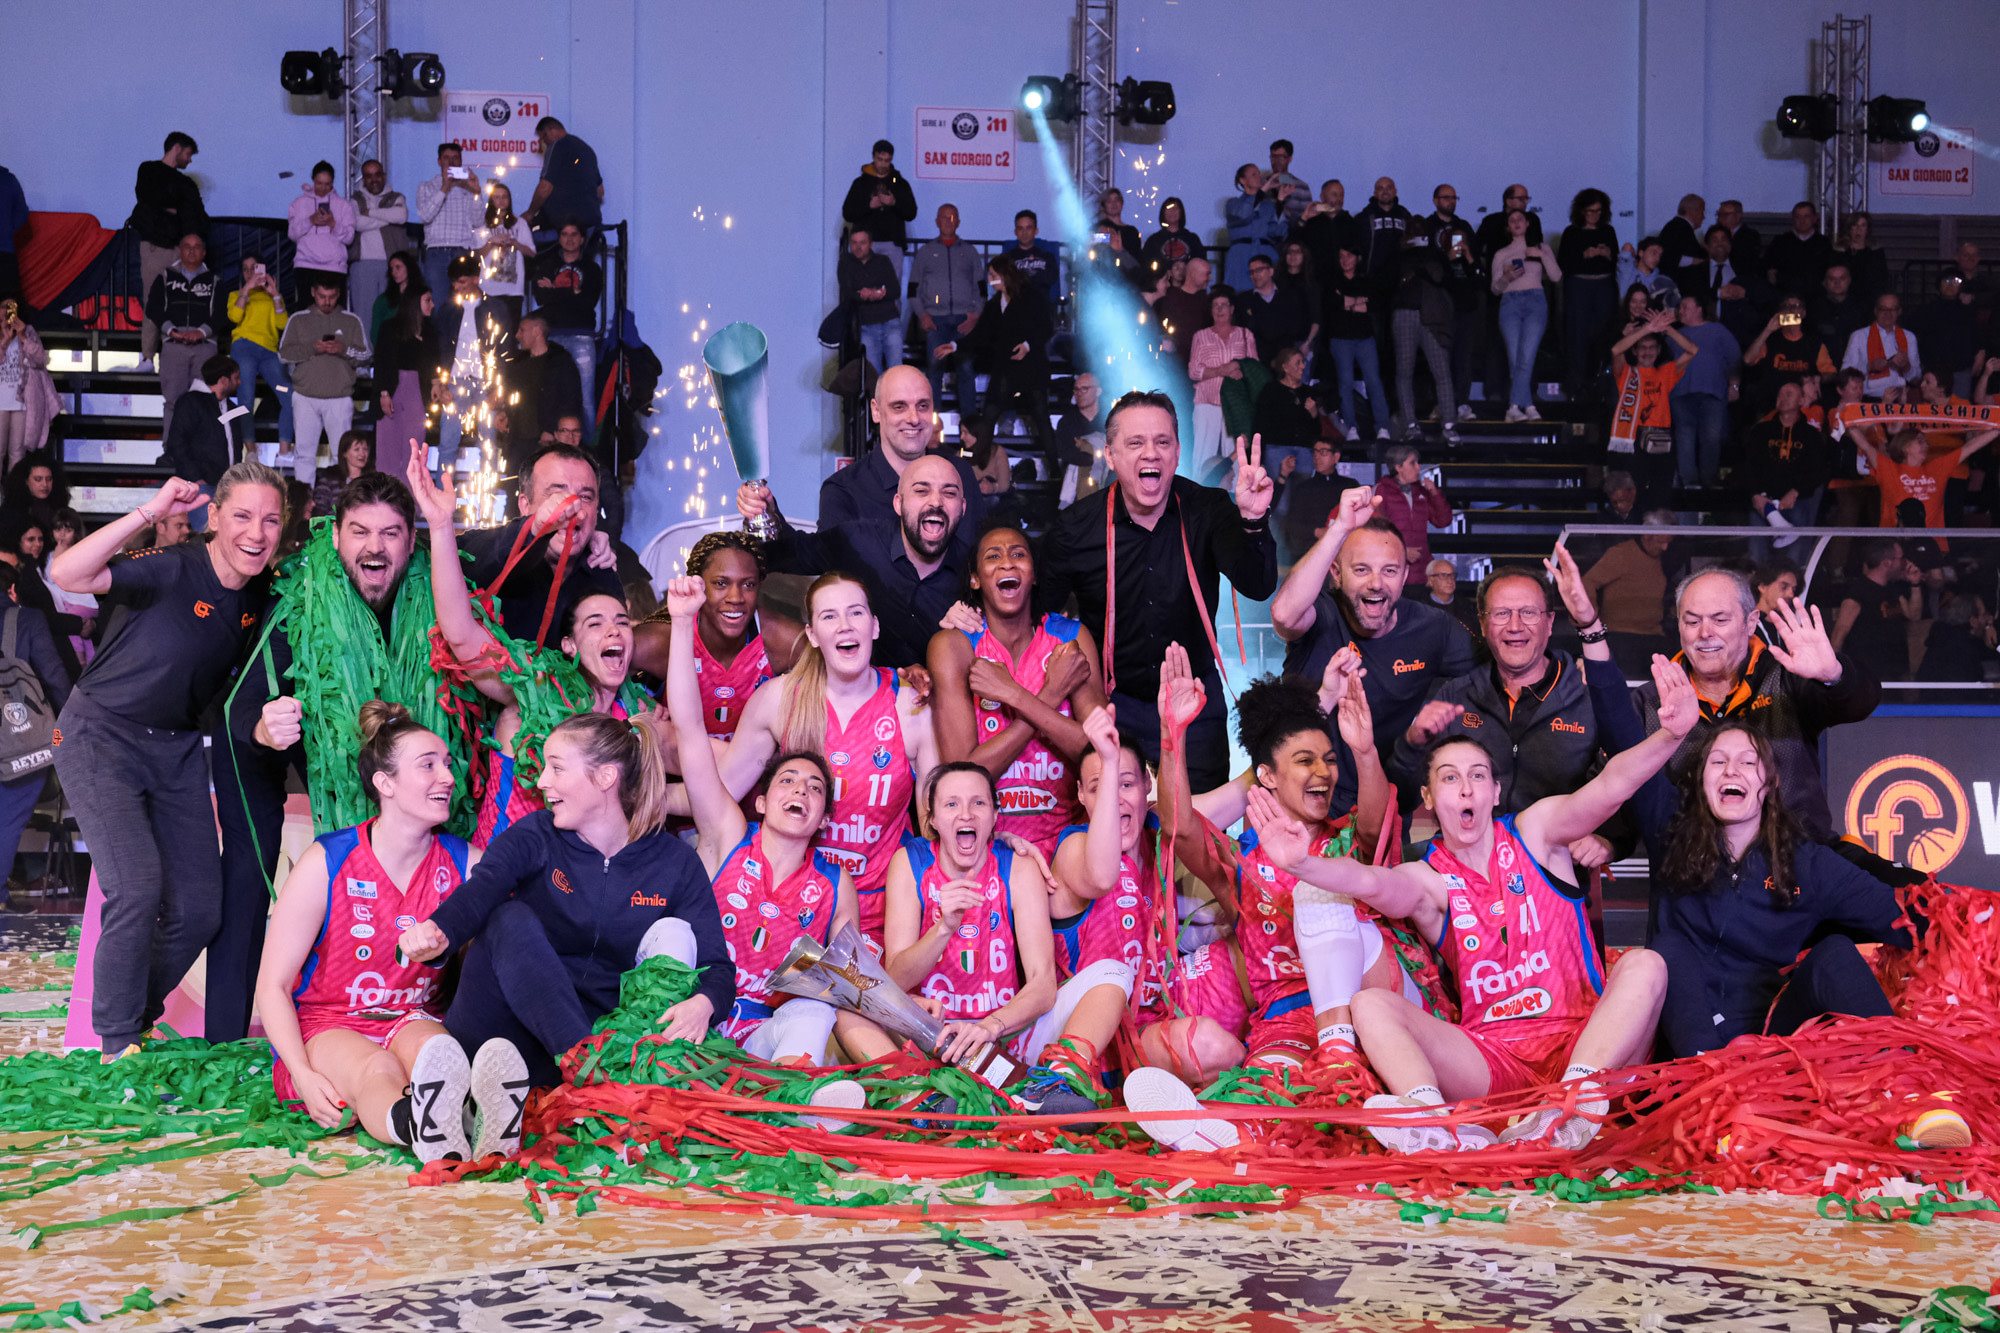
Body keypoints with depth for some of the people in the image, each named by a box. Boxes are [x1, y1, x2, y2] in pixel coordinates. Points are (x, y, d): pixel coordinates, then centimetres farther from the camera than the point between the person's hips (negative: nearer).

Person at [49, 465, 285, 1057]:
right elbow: (66, 575, -37)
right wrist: (149, 512, -41)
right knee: (137, 887, -21)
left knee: (198, 910, 3)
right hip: (102, 736, -6)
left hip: (178, 747, 6)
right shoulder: (173, 570, -22)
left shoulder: (263, 596, -4)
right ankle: (117, 1043, -3)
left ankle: (137, 1019, 27)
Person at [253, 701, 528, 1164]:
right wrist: (304, 1076, -21)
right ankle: (431, 1141, -74)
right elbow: (272, 986, -5)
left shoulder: (464, 862, 4)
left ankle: (491, 1135, -72)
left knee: (426, 1044, -35)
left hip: (414, 1019, 2)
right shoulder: (327, 863, -6)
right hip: (324, 1026, -2)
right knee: (376, 1069, -37)